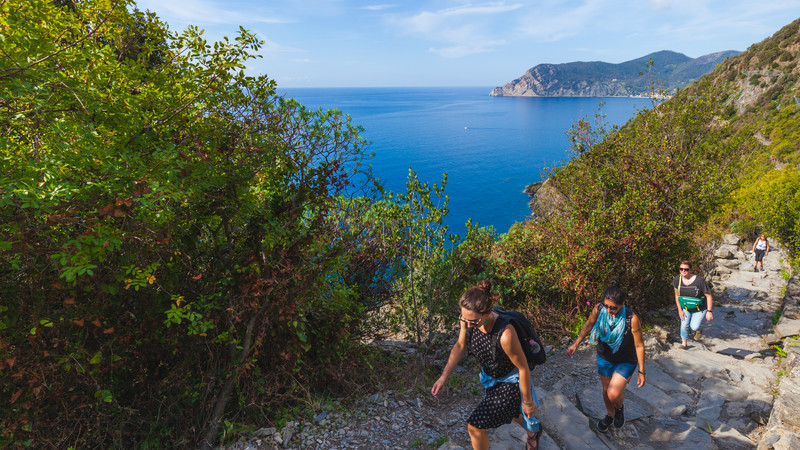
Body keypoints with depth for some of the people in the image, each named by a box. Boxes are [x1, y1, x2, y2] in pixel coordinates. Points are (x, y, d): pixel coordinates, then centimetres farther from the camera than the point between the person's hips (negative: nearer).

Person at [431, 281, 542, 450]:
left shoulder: (505, 333, -41)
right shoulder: (468, 318, -24)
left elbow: (523, 368, -26)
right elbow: (460, 346, -6)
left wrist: (527, 401, -12)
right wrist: (444, 377, -12)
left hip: (509, 382, -6)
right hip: (489, 377, 6)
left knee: (475, 426, -7)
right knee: (510, 412, 33)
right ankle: (534, 431, 66)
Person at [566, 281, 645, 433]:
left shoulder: (632, 318, -30)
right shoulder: (599, 309, -21)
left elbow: (639, 346, -17)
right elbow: (588, 325, 0)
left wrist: (641, 372, -10)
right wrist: (576, 344, -3)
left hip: (626, 361, -3)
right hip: (604, 357, 4)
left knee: (613, 394, -17)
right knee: (606, 390, 20)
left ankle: (620, 407, 20)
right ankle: (611, 415, 51)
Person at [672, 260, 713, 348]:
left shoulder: (699, 281, -26)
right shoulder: (677, 280, -13)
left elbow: (709, 296, -18)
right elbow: (677, 295, 1)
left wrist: (709, 311, -18)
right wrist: (680, 310, 1)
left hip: (700, 309, -3)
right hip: (685, 308, 3)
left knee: (694, 327, -11)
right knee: (684, 325, 2)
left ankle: (699, 329, 27)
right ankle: (684, 343, 25)